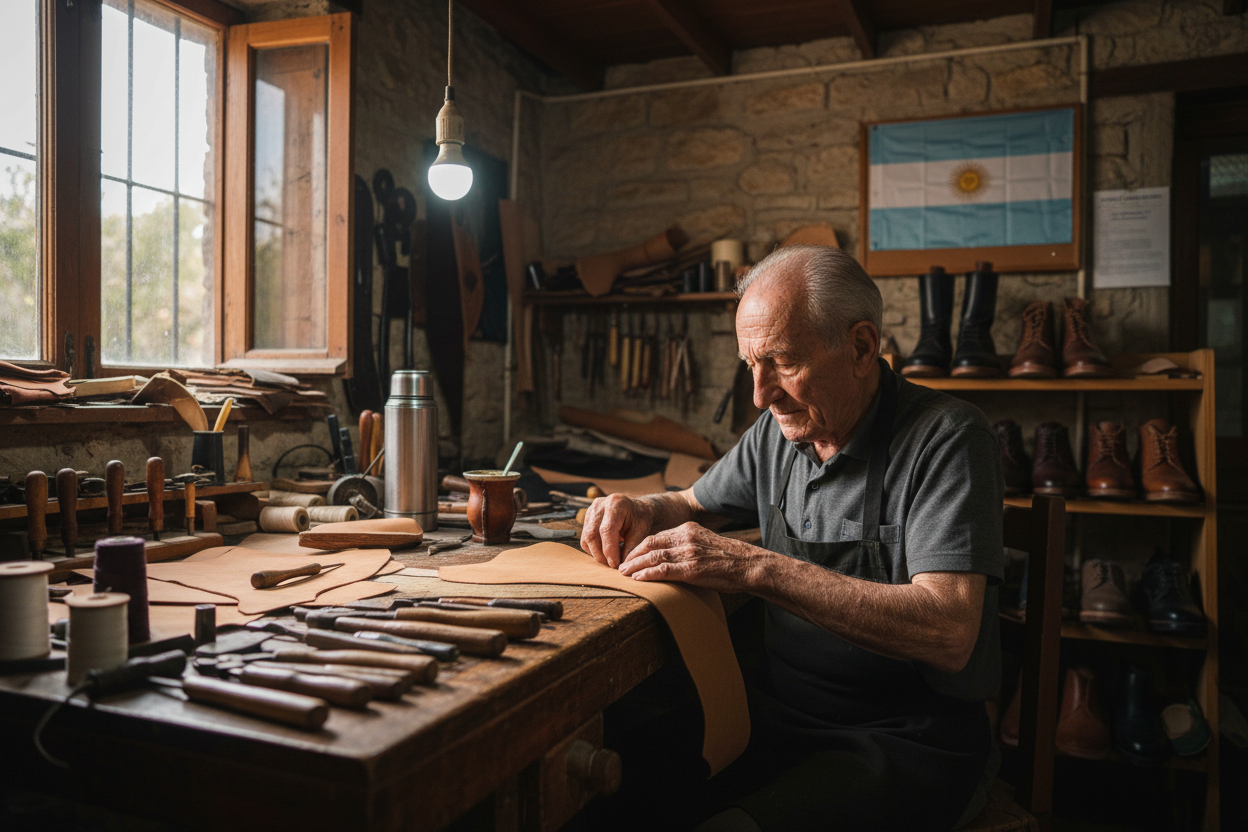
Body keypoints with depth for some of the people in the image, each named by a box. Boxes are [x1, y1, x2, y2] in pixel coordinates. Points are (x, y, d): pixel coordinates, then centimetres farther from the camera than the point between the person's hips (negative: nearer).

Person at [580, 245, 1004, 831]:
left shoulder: (947, 438, -15)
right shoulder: (780, 429, 5)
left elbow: (949, 634, -26)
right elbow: (694, 503, 22)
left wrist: (758, 568, -30)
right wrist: (641, 509, -2)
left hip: (905, 739, -5)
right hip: (781, 712, 6)